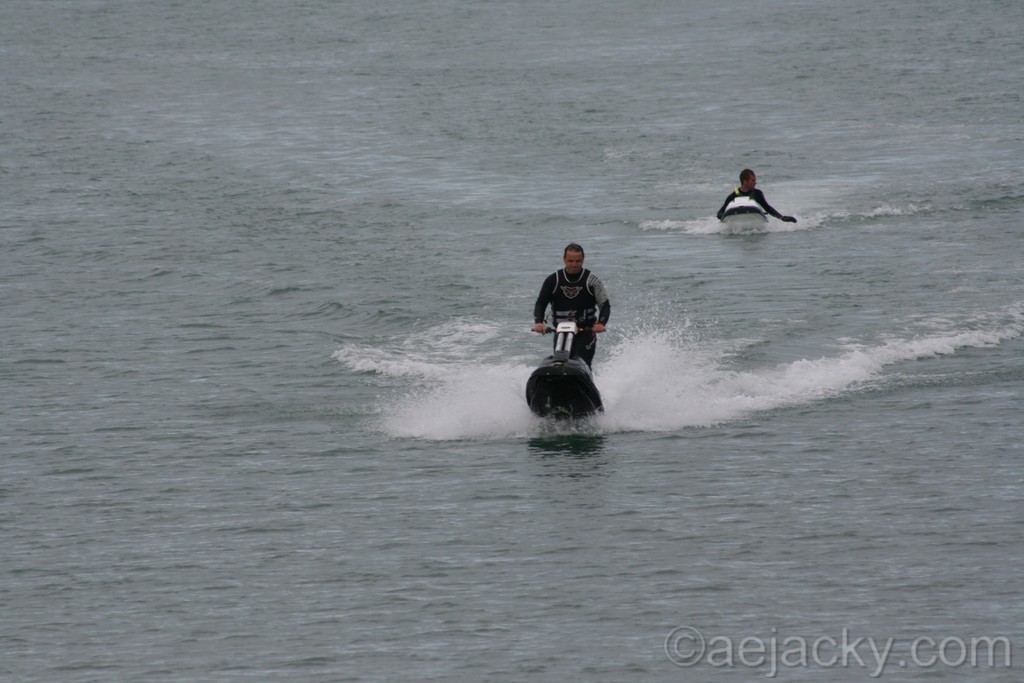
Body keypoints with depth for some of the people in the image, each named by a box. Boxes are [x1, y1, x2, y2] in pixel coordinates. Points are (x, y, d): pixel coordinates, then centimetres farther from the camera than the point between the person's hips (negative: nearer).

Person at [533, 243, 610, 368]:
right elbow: (540, 304, 5)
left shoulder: (591, 281, -2)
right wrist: (538, 322, -16)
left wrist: (601, 323, -23)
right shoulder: (553, 280, 4)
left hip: (586, 331, -2)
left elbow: (605, 305, -3)